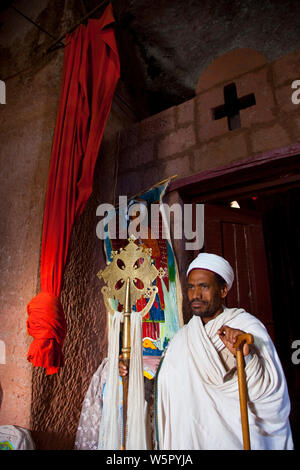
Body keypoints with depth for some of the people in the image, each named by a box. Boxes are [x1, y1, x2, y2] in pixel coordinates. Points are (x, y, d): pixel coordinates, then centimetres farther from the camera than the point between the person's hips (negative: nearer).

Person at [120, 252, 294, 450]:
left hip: (232, 439, -4)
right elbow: (167, 385, 11)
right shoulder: (184, 335, 2)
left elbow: (271, 391, -20)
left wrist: (245, 357, -36)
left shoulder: (248, 326, -14)